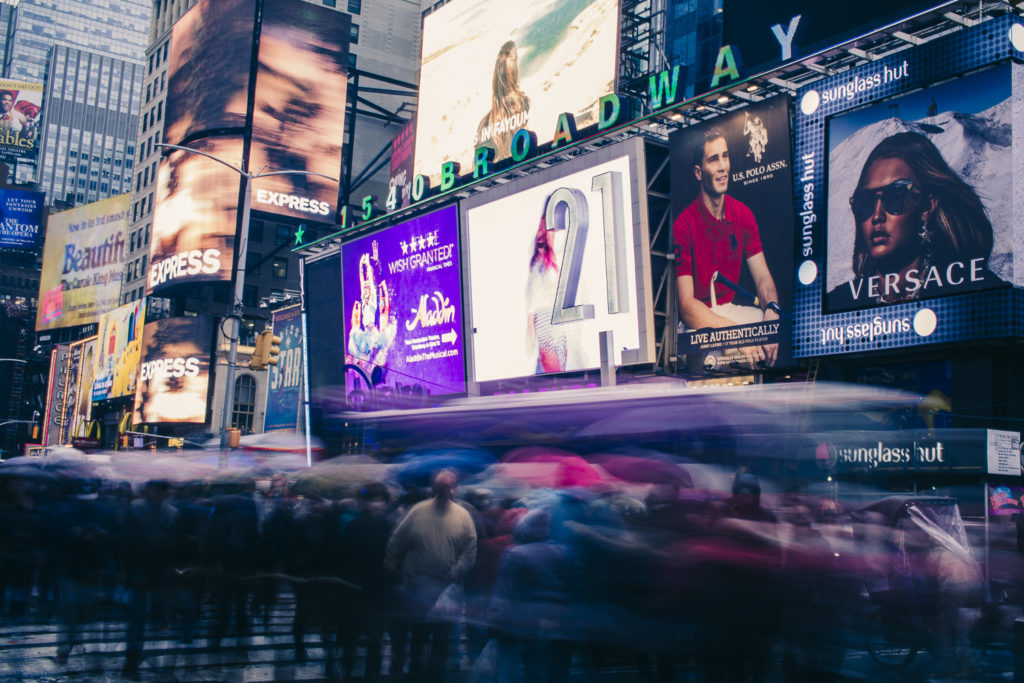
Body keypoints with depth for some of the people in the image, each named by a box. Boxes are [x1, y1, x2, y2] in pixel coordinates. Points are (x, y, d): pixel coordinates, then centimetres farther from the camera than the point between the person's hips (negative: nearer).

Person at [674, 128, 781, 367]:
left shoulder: (743, 214, 4)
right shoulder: (684, 225, -16)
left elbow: (762, 277, 2)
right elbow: (687, 306, -21)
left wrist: (772, 310, -21)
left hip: (729, 309, 6)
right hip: (697, 321, -6)